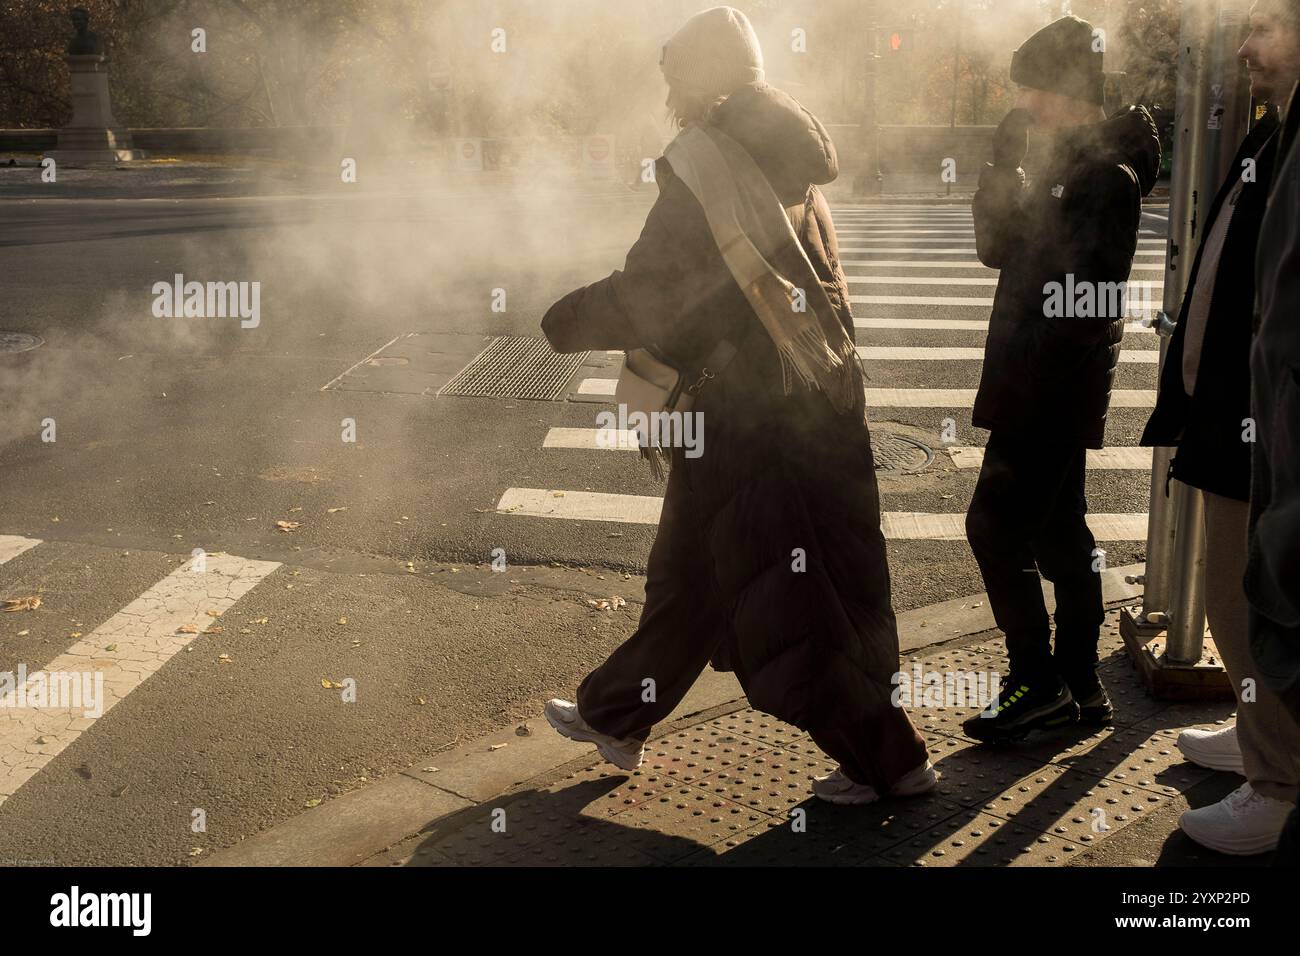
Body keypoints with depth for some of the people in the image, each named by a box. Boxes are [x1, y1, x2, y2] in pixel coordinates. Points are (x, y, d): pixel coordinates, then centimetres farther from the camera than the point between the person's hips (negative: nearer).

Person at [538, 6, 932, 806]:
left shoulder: (704, 163, -13)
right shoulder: (790, 164, 12)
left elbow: (649, 295, -15)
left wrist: (569, 321, 1)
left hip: (750, 415, -9)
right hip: (823, 399, 9)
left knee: (786, 596, 2)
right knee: (691, 569, 16)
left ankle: (889, 759, 12)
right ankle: (615, 718, 29)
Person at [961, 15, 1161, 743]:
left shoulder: (1107, 172, -15)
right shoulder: (1070, 163, 15)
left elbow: (1090, 291, -22)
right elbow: (999, 248, 14)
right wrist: (1004, 164, 5)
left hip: (1054, 386, -10)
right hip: (1039, 382, 10)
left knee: (995, 524, -8)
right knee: (1058, 529, 13)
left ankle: (1039, 682, 3)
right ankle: (1080, 686, 22)